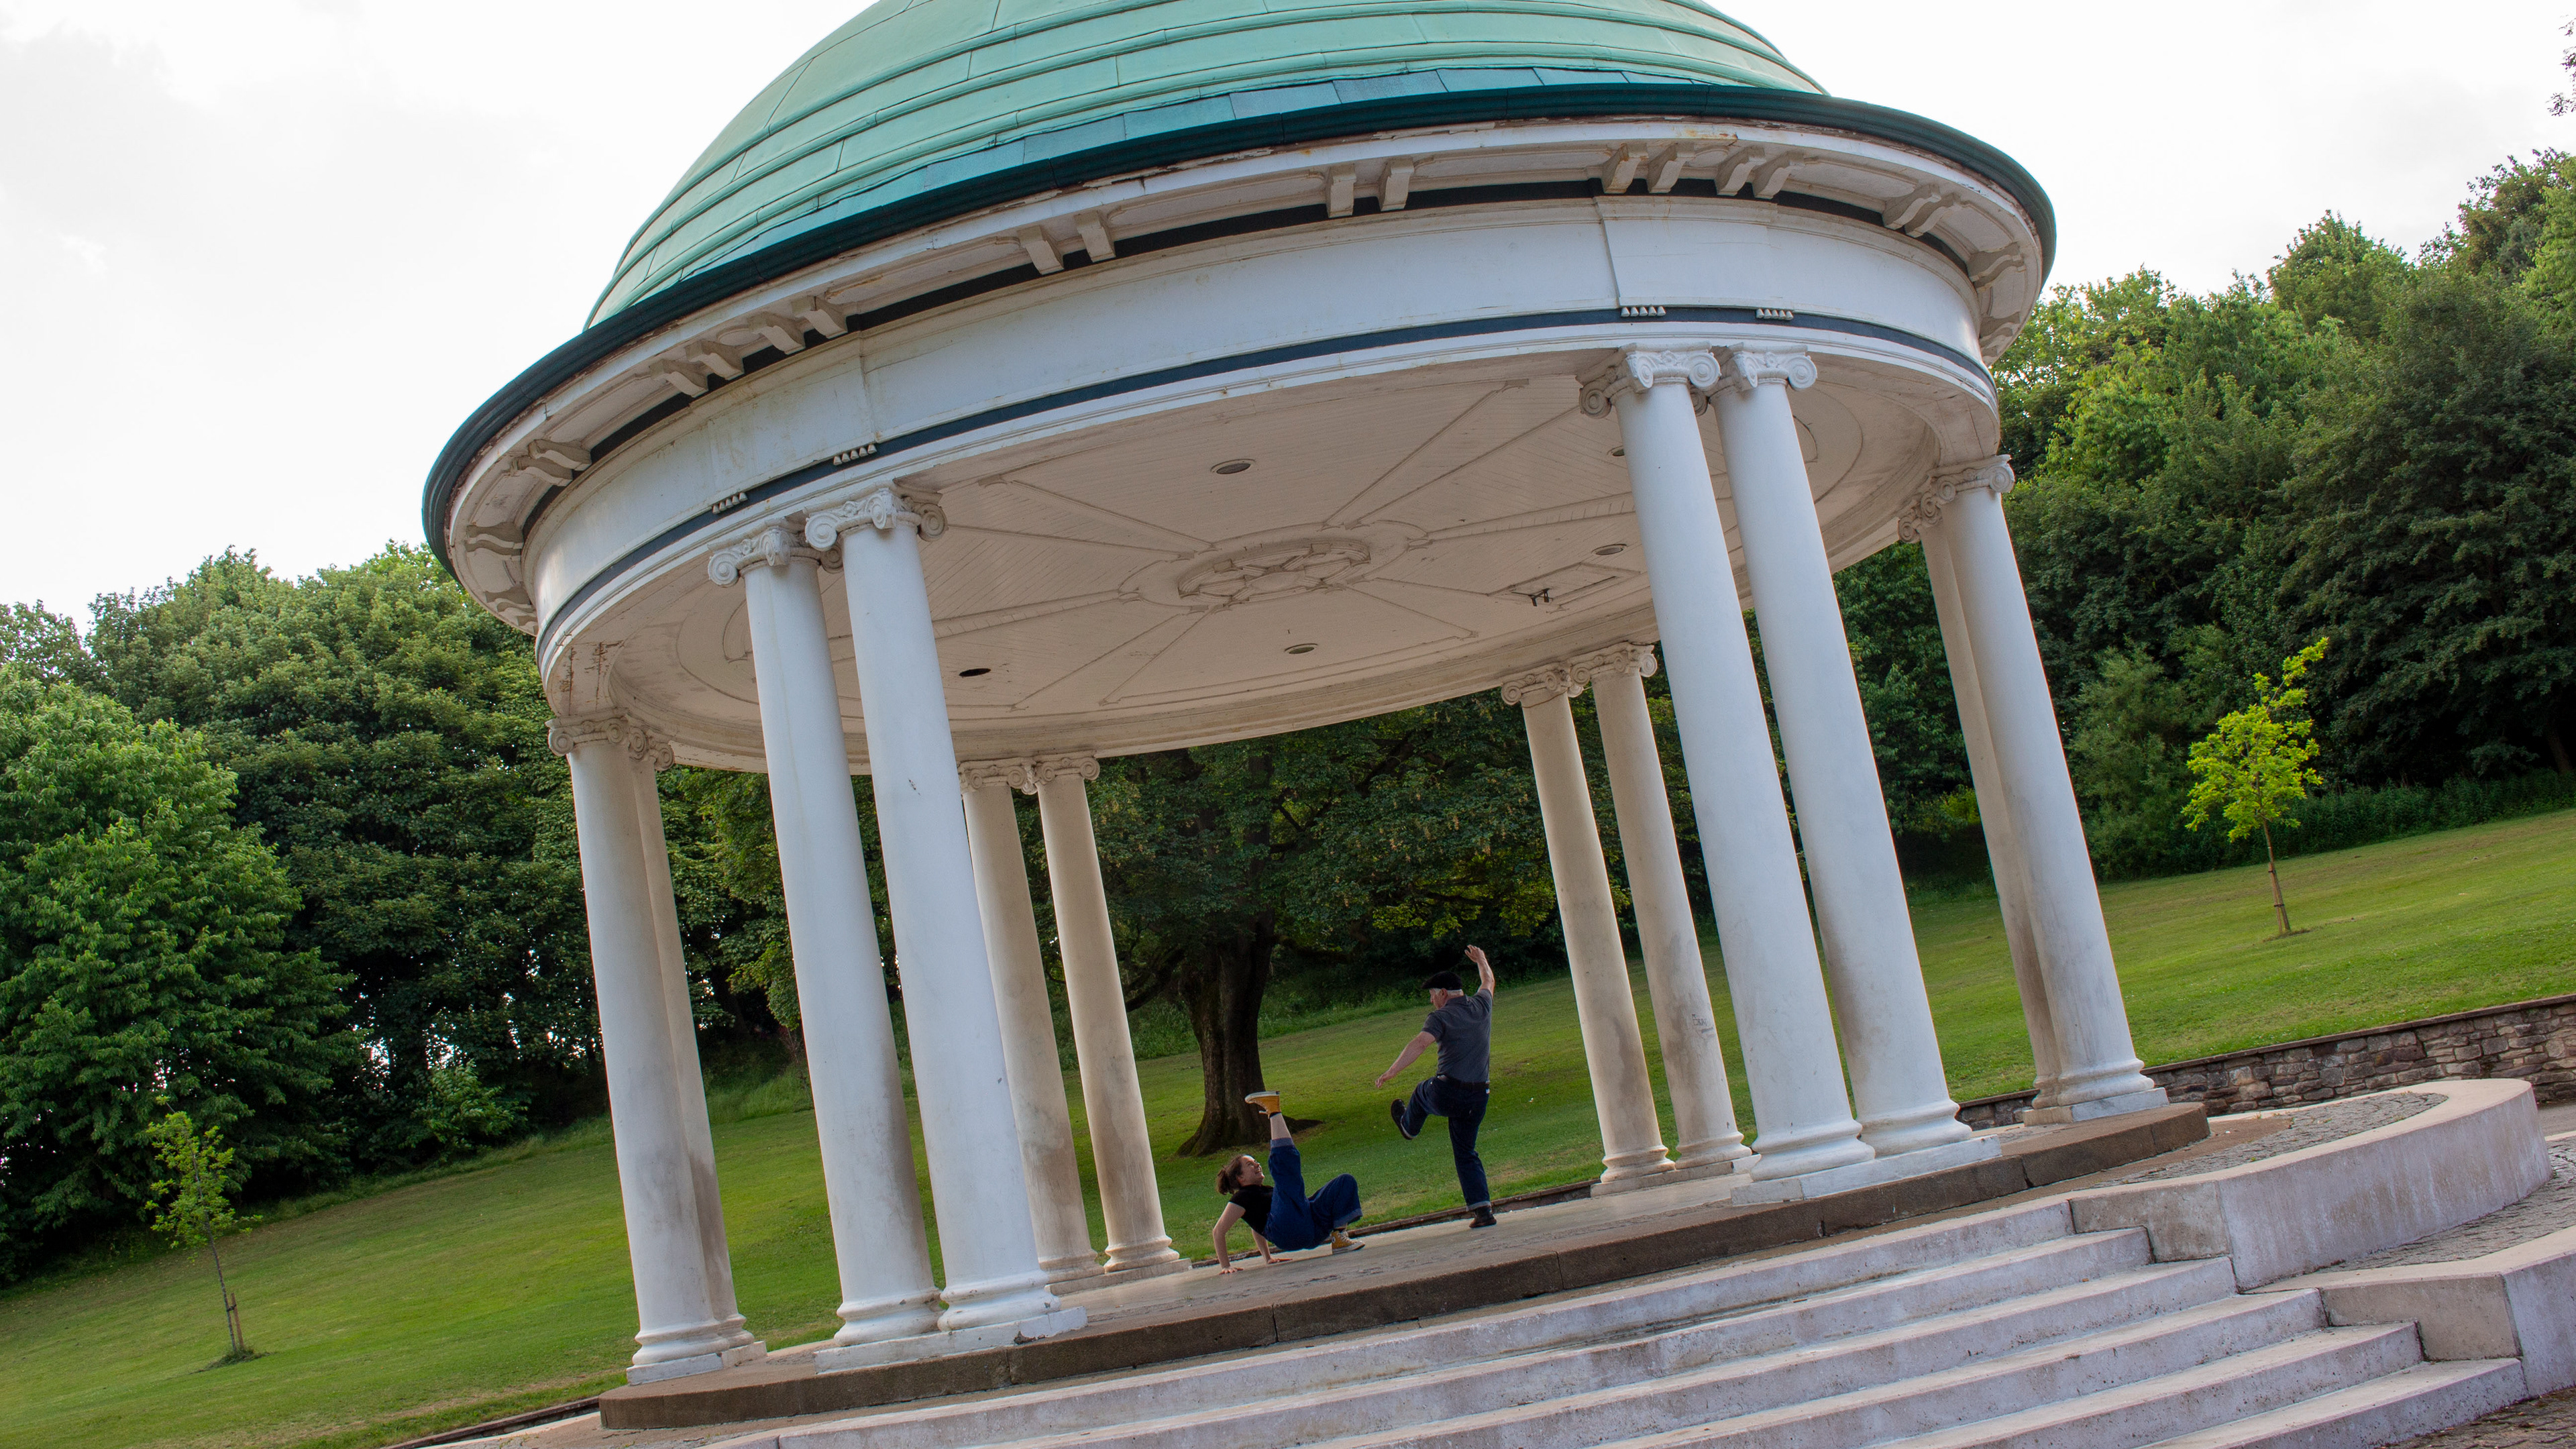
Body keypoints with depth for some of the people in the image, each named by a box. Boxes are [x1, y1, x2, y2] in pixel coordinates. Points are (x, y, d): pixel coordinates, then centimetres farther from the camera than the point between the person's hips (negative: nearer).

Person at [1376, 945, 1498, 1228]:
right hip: (1478, 1097, 5)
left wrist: (1392, 1072, -28)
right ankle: (1483, 1210, 5)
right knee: (1466, 1152, 17)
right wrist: (1481, 961, 53)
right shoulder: (1481, 1005, 10)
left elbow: (1420, 1043, -24)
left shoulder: (1441, 1017, -7)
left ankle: (1409, 1126, 60)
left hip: (1448, 1094, -5)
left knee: (1423, 1092, 31)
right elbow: (1489, 982, 33)